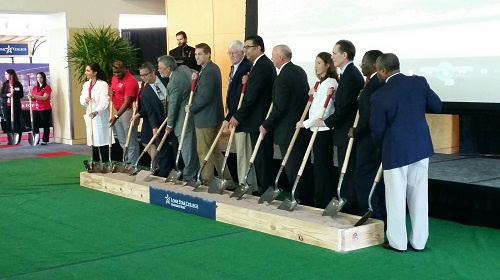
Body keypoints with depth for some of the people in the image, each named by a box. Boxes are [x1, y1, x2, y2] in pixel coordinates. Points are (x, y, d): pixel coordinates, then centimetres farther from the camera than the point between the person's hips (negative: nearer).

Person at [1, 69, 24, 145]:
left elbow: (21, 95, -5)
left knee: (16, 121, 0)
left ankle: (18, 139, 3)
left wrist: (14, 93, -19)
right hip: (6, 105, 4)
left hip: (16, 105, -4)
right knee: (8, 122, 4)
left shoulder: (18, 84, -3)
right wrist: (7, 95, -15)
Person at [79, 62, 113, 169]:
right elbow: (82, 99, 12)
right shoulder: (86, 85, 13)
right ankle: (96, 163, 20)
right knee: (93, 139, 11)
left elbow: (104, 101, -19)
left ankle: (105, 164, 4)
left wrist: (97, 111, -34)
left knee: (102, 139, -5)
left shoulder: (103, 84, -10)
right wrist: (85, 100, -12)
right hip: (90, 116, 7)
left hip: (100, 116, -7)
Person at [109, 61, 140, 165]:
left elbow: (126, 102, -24)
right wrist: (110, 91, 4)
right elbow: (111, 88, 30)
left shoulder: (131, 82, -19)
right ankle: (127, 162, 26)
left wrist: (116, 116, -30)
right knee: (122, 141, 16)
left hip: (128, 112, -9)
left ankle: (132, 164, -1)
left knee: (131, 141, -5)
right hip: (117, 112, 10)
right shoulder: (114, 78, 9)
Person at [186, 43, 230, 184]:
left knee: (204, 151, 0)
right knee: (214, 149, 17)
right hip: (213, 115, 10)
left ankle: (206, 180, 9)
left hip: (206, 117, -10)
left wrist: (191, 108, -12)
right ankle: (226, 178, 22)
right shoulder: (212, 68, 12)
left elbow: (205, 97, -25)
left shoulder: (208, 71, -20)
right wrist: (196, 80, -2)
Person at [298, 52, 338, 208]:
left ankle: (324, 203, 1)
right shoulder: (321, 83, 17)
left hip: (324, 130, -9)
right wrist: (313, 95, 8)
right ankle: (320, 202, 17)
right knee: (320, 166, 11)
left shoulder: (330, 82, -13)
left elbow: (324, 110, -18)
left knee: (322, 166, -5)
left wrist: (306, 123, -12)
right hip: (317, 129, 9)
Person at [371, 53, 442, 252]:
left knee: (396, 198, 7)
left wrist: (382, 149, 11)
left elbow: (377, 129, -7)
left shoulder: (380, 96, -14)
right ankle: (418, 241, 19)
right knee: (419, 195, 12)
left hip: (396, 151, -5)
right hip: (421, 146, 5)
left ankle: (398, 242, 15)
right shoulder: (419, 82, -3)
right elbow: (437, 106, 8)